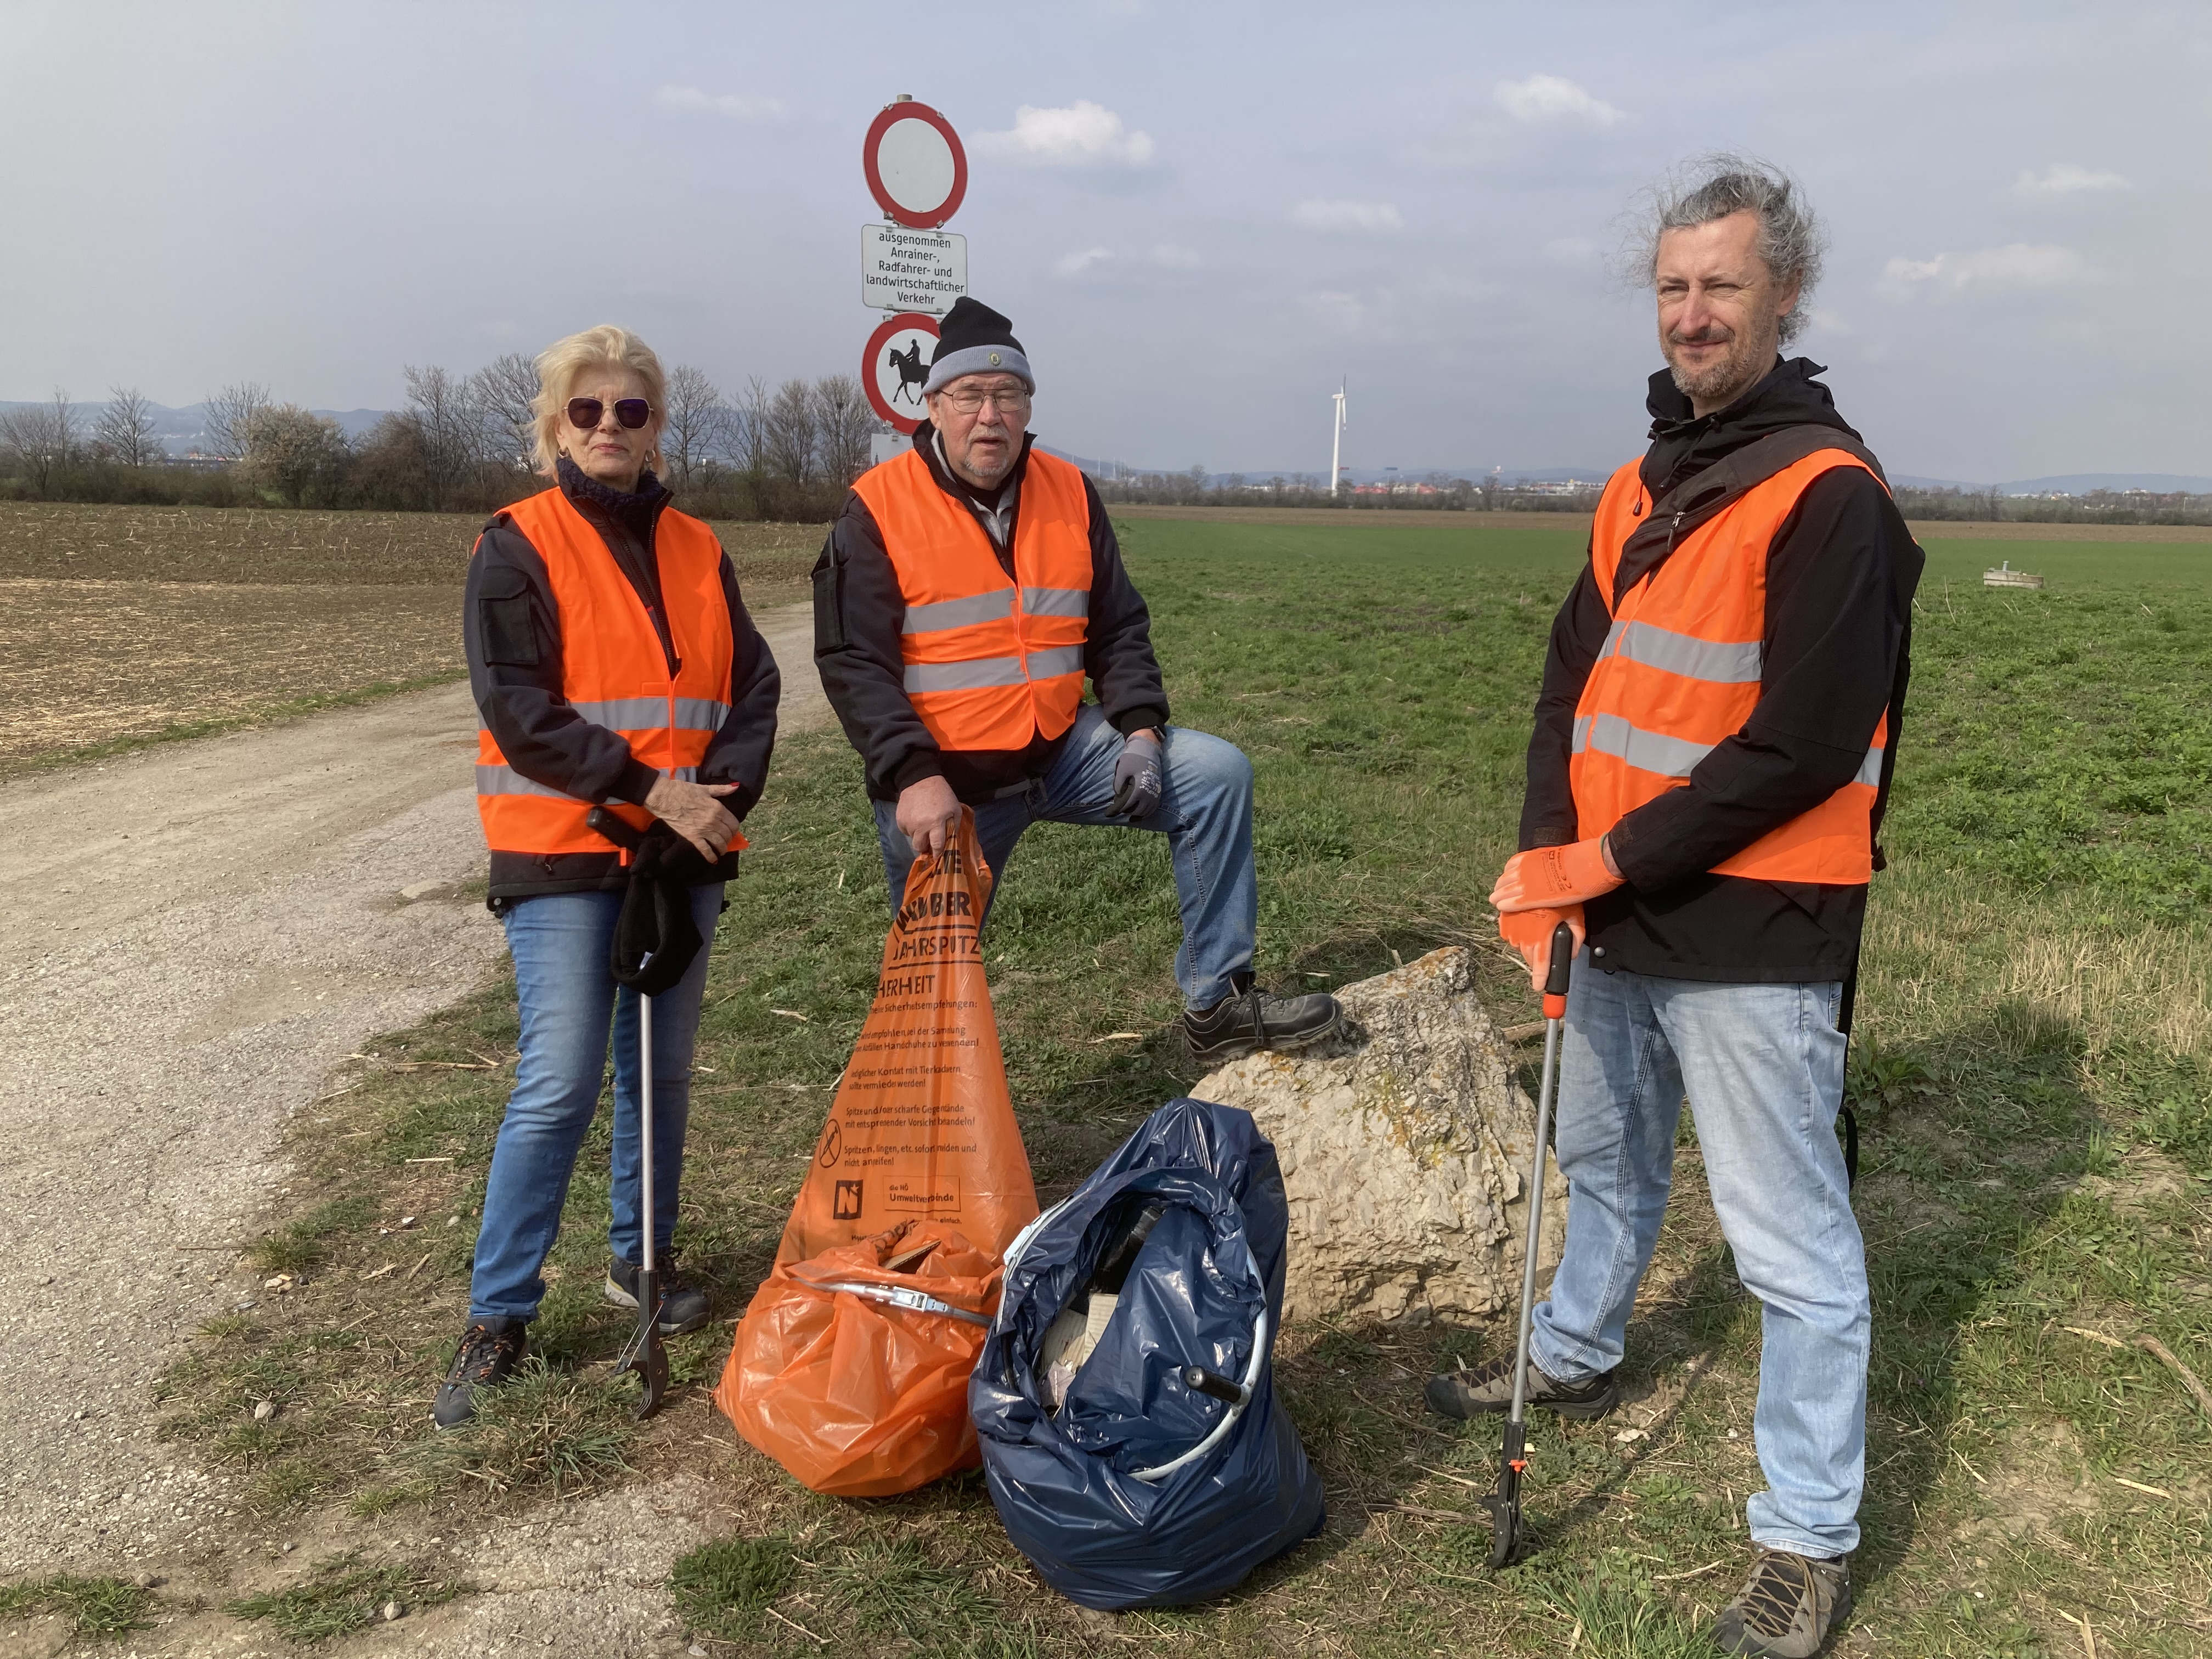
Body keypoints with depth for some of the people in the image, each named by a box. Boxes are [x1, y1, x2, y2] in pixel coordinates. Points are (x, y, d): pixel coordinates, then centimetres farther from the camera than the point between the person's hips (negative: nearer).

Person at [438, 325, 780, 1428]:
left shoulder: (696, 551, 11)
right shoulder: (518, 548, -3)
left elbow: (752, 686, 5)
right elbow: (517, 709, -13)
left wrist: (723, 791, -12)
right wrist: (650, 789, -18)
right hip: (563, 854, -5)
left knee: (663, 1072, 13)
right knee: (560, 1084, -7)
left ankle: (642, 1258, 31)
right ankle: (498, 1318, 6)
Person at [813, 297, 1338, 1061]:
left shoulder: (1070, 494, 5)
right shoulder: (878, 509, -8)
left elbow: (1120, 630, 9)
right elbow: (854, 663, -12)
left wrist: (1140, 728, -7)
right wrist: (914, 778, -24)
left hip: (1064, 748, 4)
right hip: (939, 781, -3)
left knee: (1217, 773, -11)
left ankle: (1217, 1004, -6)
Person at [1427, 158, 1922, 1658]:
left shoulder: (1827, 494, -15)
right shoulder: (1642, 487, 11)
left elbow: (1800, 750, -20)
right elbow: (1575, 683, 11)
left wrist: (1609, 862, -17)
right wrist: (1545, 859, -3)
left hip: (1754, 935, -8)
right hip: (1619, 916, 8)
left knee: (1791, 1239, 3)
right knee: (1607, 1157, 26)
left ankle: (1810, 1538, 20)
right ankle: (1574, 1359, 50)